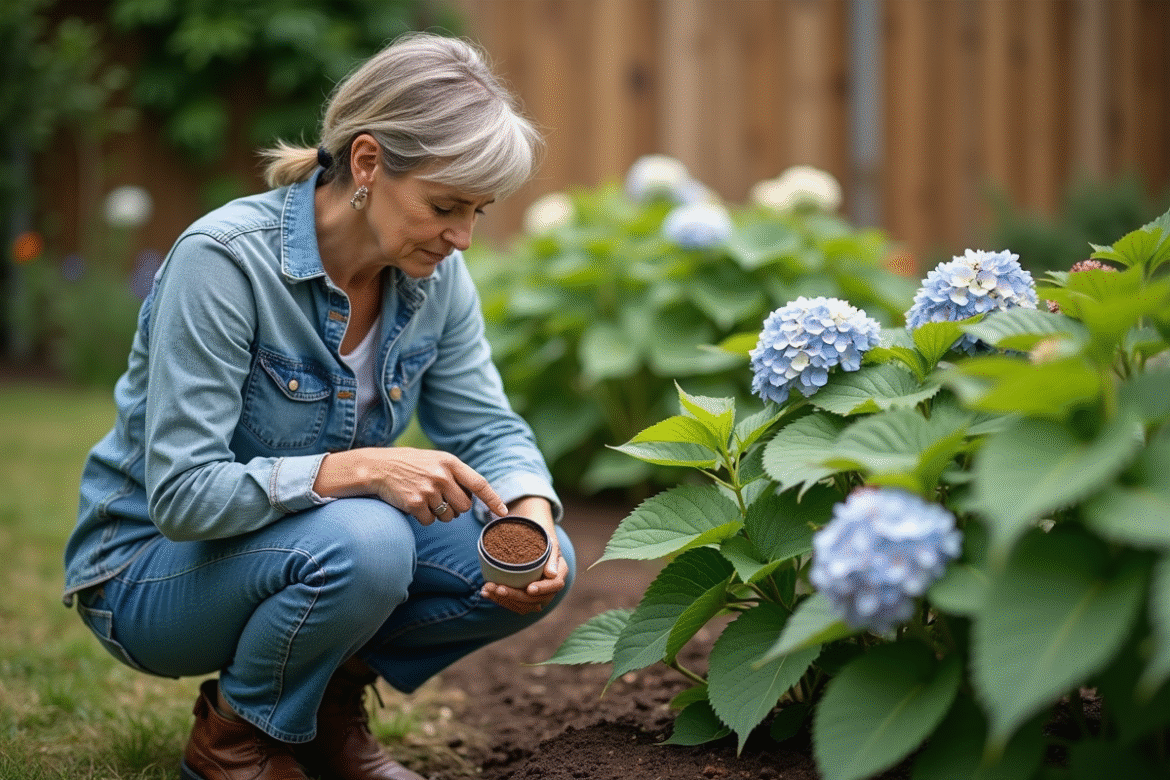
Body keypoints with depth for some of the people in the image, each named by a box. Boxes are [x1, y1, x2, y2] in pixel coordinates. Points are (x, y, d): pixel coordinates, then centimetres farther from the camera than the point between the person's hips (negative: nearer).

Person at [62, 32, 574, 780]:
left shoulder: (435, 274, -8)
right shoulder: (223, 258, -28)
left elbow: (489, 429, -3)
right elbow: (181, 497, -30)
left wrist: (532, 519, -25)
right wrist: (361, 468, -40)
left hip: (312, 541, 6)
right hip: (150, 567, -6)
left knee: (535, 564, -14)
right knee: (361, 543, -36)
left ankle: (327, 699, 8)